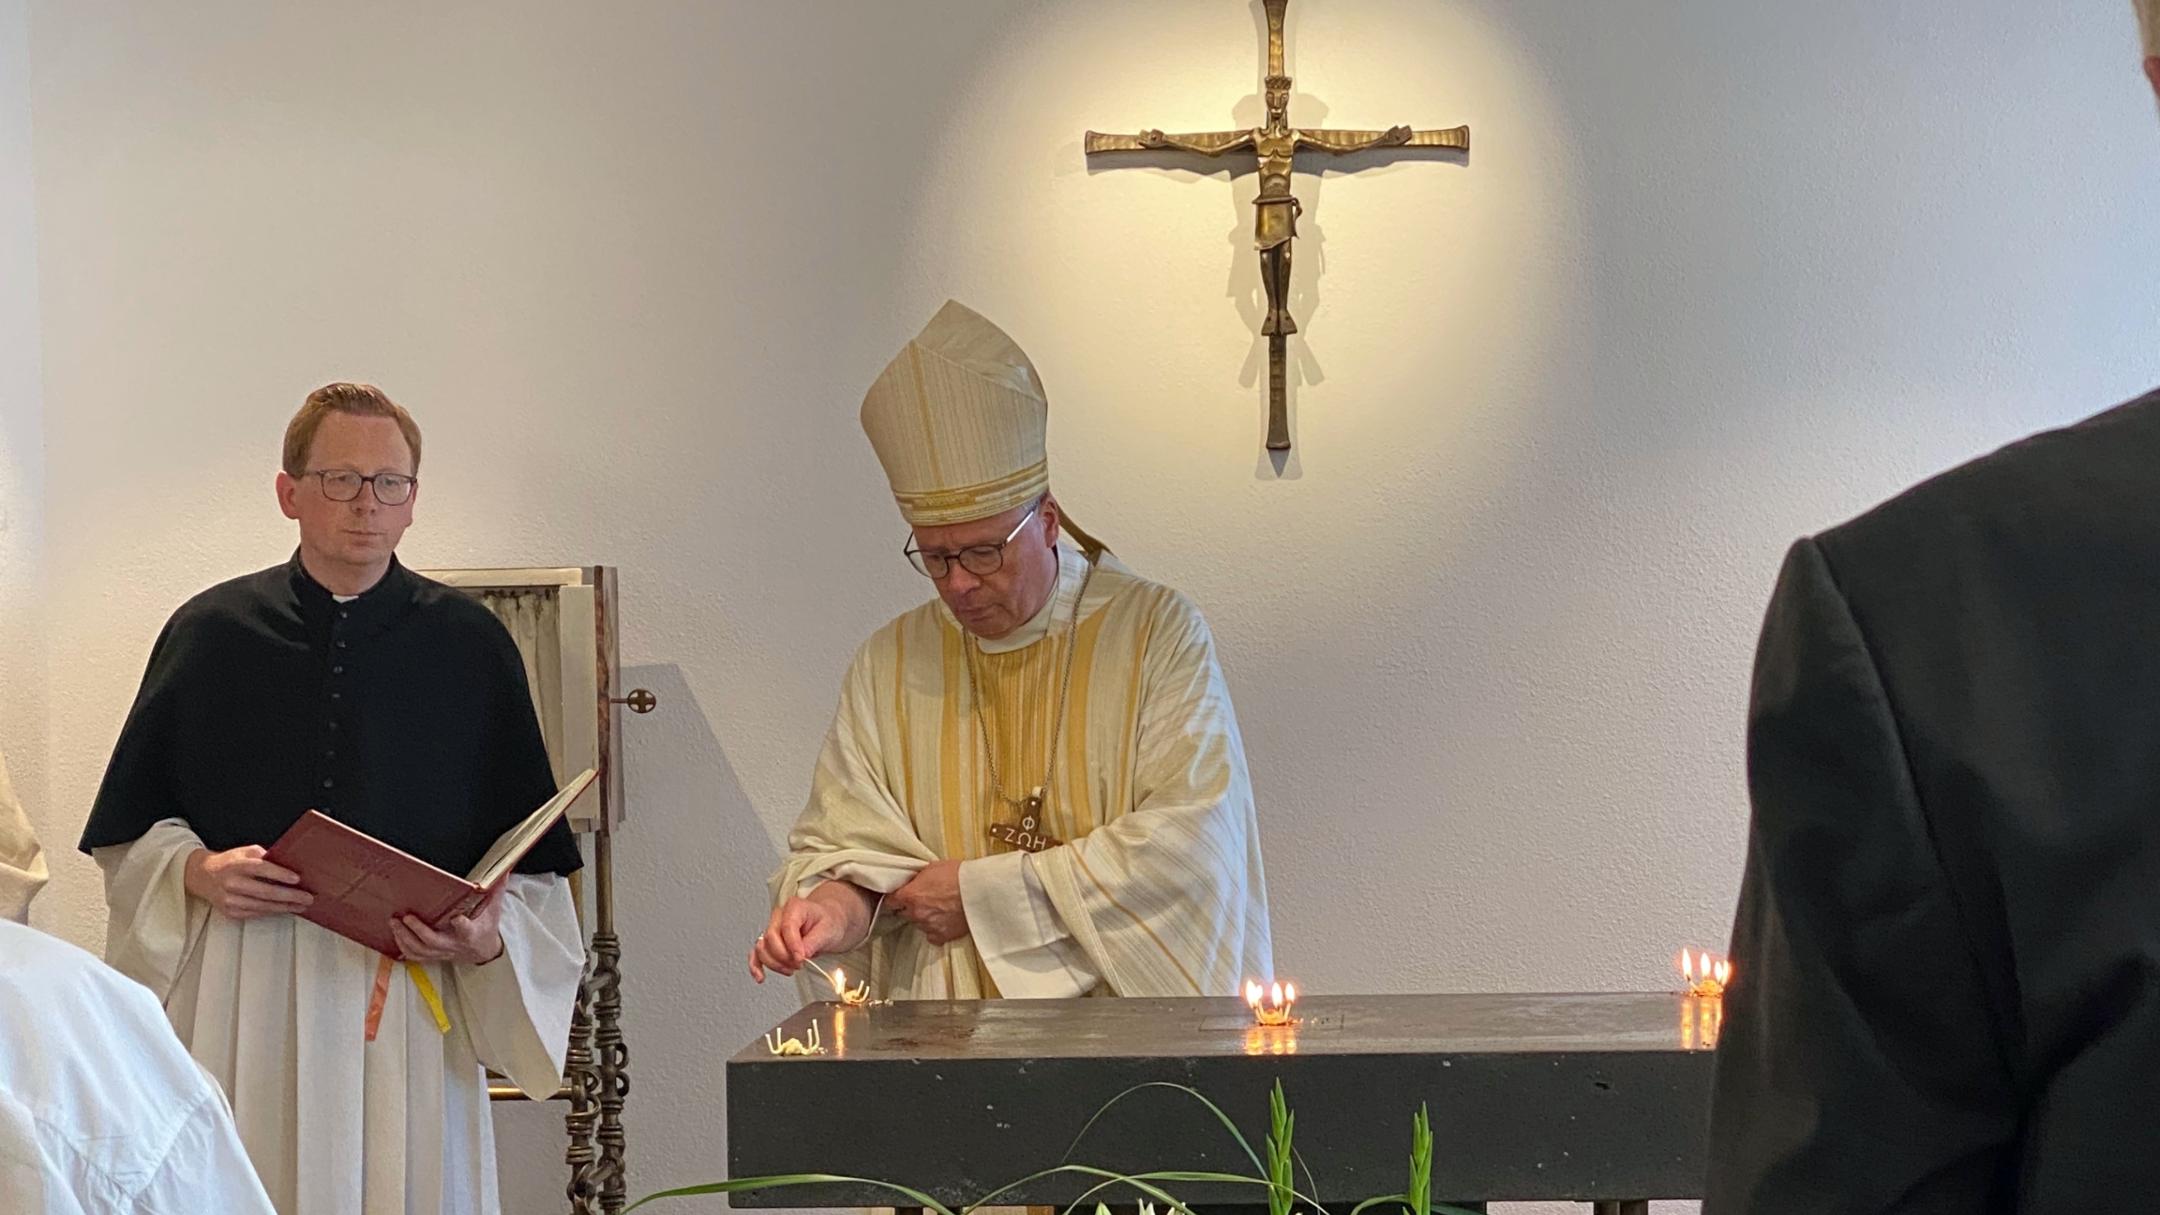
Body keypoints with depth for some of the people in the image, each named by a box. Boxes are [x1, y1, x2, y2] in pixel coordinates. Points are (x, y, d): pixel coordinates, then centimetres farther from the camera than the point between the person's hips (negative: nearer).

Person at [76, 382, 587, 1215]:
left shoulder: (471, 646, 6)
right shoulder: (210, 633, 7)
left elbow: (531, 860, 6)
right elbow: (127, 832, 11)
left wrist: (488, 937, -12)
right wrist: (195, 873, -8)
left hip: (411, 1001, 0)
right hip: (240, 1003, 0)